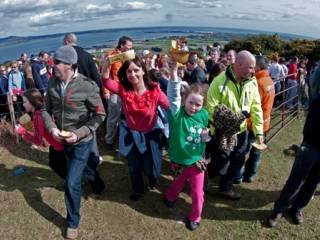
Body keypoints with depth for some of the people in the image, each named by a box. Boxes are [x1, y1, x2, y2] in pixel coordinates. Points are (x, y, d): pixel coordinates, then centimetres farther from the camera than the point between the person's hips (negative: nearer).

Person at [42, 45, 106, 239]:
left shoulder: (87, 86, -21)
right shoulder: (52, 83, -7)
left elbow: (100, 115, -15)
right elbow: (47, 109, 3)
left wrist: (78, 134, -22)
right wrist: (51, 128, -16)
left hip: (81, 141, -5)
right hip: (62, 140, 6)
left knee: (72, 182, -5)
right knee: (79, 168, 28)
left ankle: (73, 222, 19)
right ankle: (97, 181, 61)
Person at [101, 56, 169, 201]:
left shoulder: (154, 91, -20)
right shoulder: (123, 88, -17)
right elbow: (107, 81, -35)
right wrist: (106, 65, -50)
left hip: (151, 134, -2)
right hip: (131, 134, 2)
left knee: (151, 168, 9)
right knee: (134, 167, 20)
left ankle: (153, 178, 50)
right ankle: (137, 190, 51)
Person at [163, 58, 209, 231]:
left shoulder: (203, 115, -9)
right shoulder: (177, 113, -21)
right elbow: (173, 94, -40)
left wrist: (206, 136, -12)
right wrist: (174, 71, -52)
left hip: (196, 160, 2)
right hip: (179, 160, -2)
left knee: (197, 192, 9)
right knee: (178, 184, 24)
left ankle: (195, 217, 36)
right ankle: (170, 197, 58)